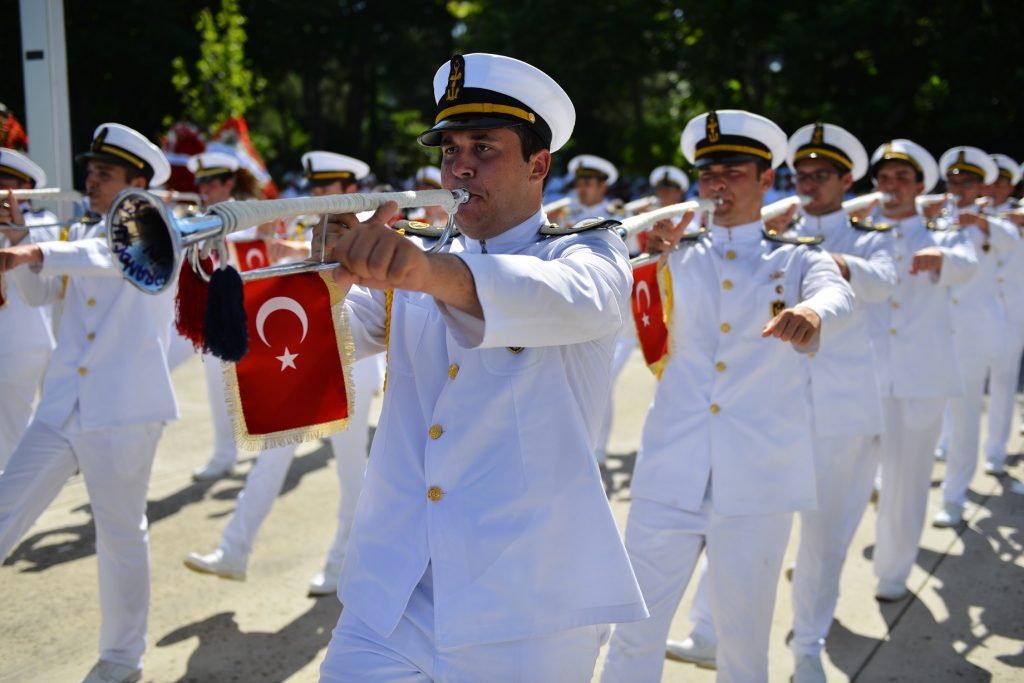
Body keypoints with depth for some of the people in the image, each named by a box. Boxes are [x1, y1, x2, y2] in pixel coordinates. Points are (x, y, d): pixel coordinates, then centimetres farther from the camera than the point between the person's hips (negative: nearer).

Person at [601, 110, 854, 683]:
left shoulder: (798, 259, 7)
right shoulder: (677, 257, 12)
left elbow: (836, 295, -16)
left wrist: (810, 313, -40)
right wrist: (649, 253, -20)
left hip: (757, 479, -1)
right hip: (671, 475, 1)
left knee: (744, 635, 9)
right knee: (635, 630, 2)